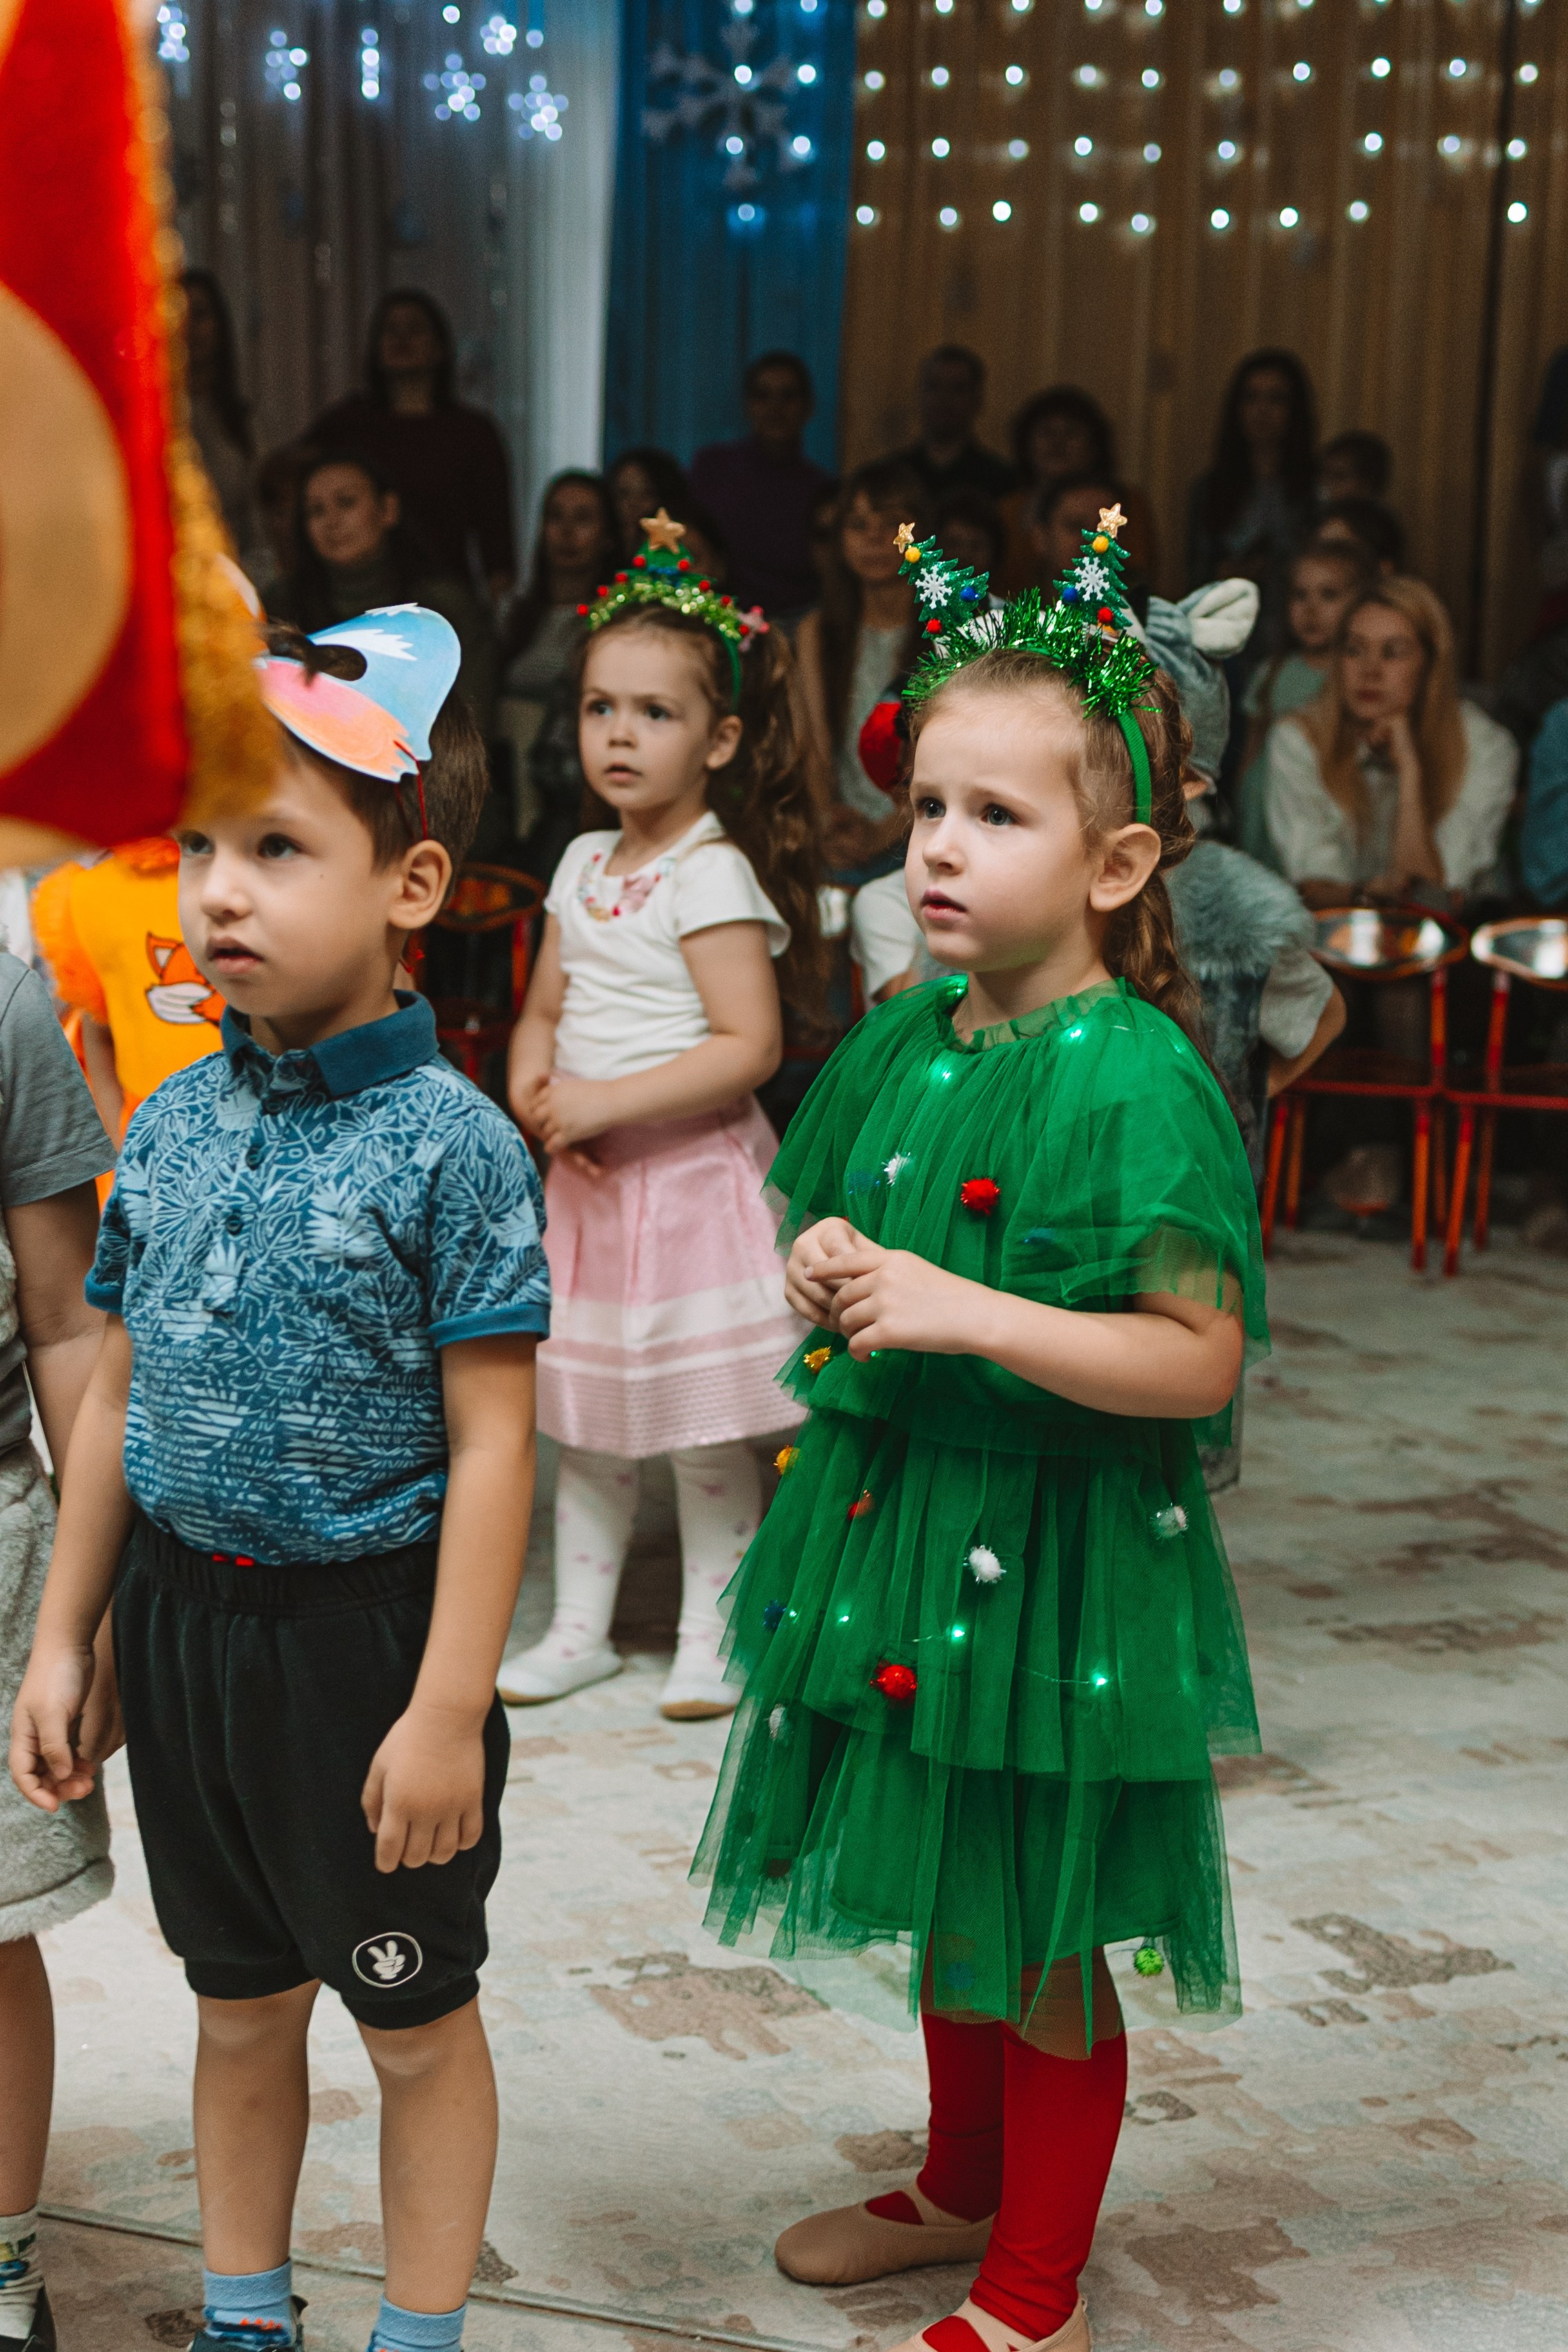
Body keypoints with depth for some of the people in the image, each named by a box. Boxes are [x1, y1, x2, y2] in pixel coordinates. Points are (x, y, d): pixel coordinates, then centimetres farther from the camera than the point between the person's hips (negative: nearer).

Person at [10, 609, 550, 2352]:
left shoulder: (449, 1143, -16)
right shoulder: (170, 1128, 1)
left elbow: (491, 1442, -15)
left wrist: (450, 1709, -16)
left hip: (367, 1628, -5)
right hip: (182, 1618, 5)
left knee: (413, 2019, 13)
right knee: (238, 2006, 20)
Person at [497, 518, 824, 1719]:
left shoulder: (714, 875, -14)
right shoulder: (584, 865, 9)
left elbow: (748, 1046, -20)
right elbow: (545, 1008, 16)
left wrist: (607, 1102, -22)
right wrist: (534, 1090, -5)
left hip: (692, 1172, -7)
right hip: (588, 1174, 7)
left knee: (705, 1431, 1)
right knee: (586, 1419, 14)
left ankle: (711, 1639, 15)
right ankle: (580, 1628, 26)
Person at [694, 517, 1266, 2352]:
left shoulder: (1133, 1081, -19)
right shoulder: (903, 1035, 4)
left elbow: (1199, 1360, -23)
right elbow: (829, 1219, 20)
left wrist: (964, 1312, -27)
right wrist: (823, 1270, -3)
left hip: (1050, 1558, -7)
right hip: (897, 1518, 7)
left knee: (1041, 1943, 7)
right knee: (942, 1906, 23)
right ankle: (961, 2189, 45)